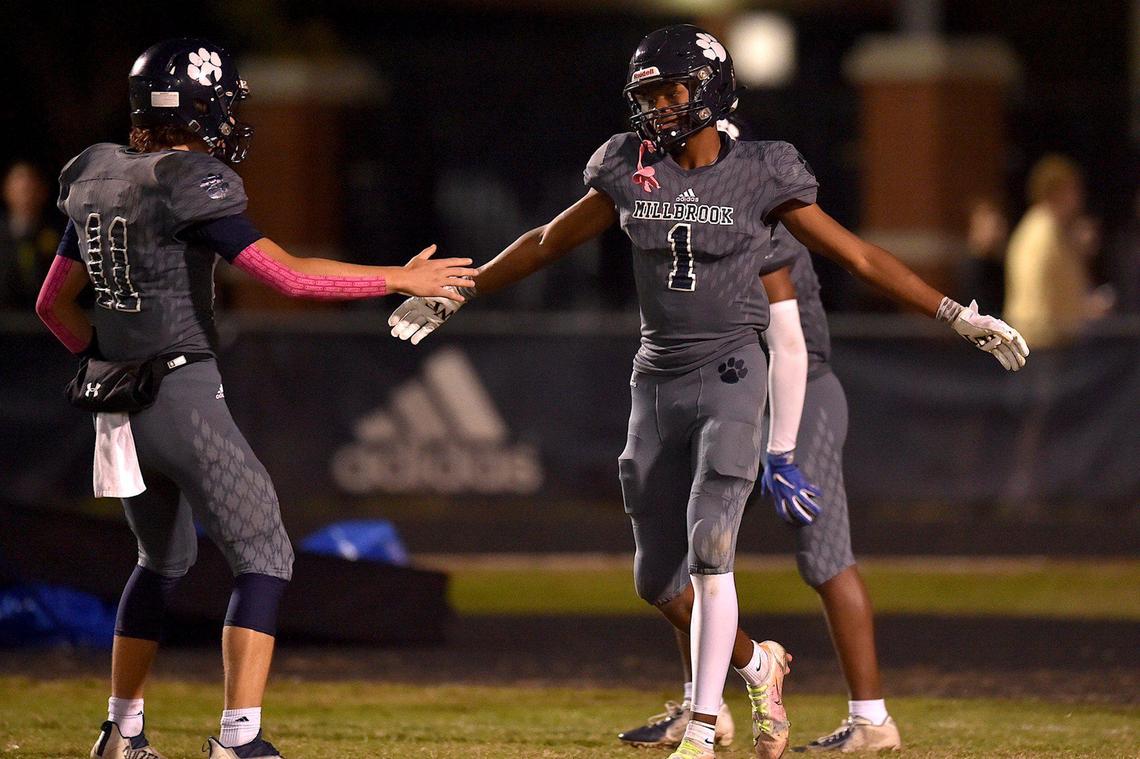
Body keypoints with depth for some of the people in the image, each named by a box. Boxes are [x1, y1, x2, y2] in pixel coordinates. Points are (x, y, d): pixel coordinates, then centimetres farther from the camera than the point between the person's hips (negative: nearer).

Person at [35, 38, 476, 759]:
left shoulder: (98, 181, 8)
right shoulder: (192, 186, -15)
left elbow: (54, 303, 15)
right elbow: (287, 273, -20)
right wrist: (401, 279, -13)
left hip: (121, 403, 8)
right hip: (185, 397, -8)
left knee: (165, 558, 26)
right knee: (263, 557, -2)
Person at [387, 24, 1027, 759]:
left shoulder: (761, 176, -6)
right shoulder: (630, 170, 3)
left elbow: (855, 254, -1)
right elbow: (548, 243, 16)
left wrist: (960, 317, -4)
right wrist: (453, 298, 22)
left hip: (730, 374, -4)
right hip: (658, 380, 4)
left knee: (709, 550, -18)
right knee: (658, 579, 7)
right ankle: (757, 664, 32)